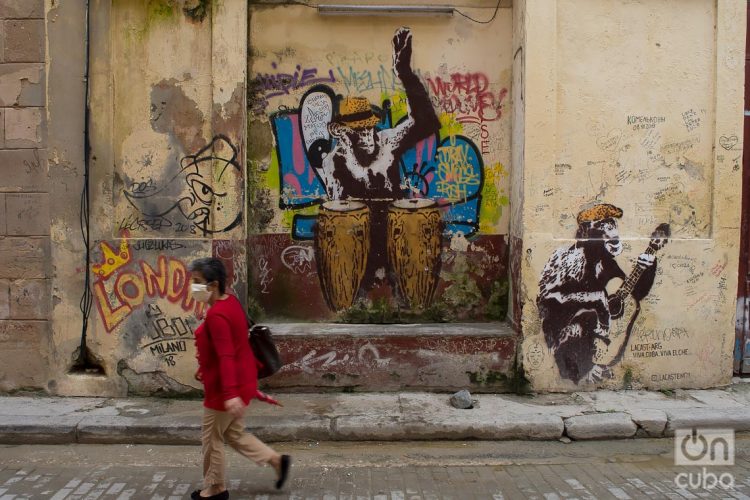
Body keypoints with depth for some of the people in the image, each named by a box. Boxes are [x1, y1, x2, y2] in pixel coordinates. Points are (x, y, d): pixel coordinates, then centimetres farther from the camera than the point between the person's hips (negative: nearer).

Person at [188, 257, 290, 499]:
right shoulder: (230, 301, 6)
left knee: (211, 439, 11)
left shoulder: (216, 315, -24)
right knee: (234, 434, 22)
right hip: (242, 380, 9)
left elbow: (226, 356, -31)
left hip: (223, 388, -9)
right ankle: (277, 460, 23)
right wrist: (205, 368, 28)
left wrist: (230, 393, -34)